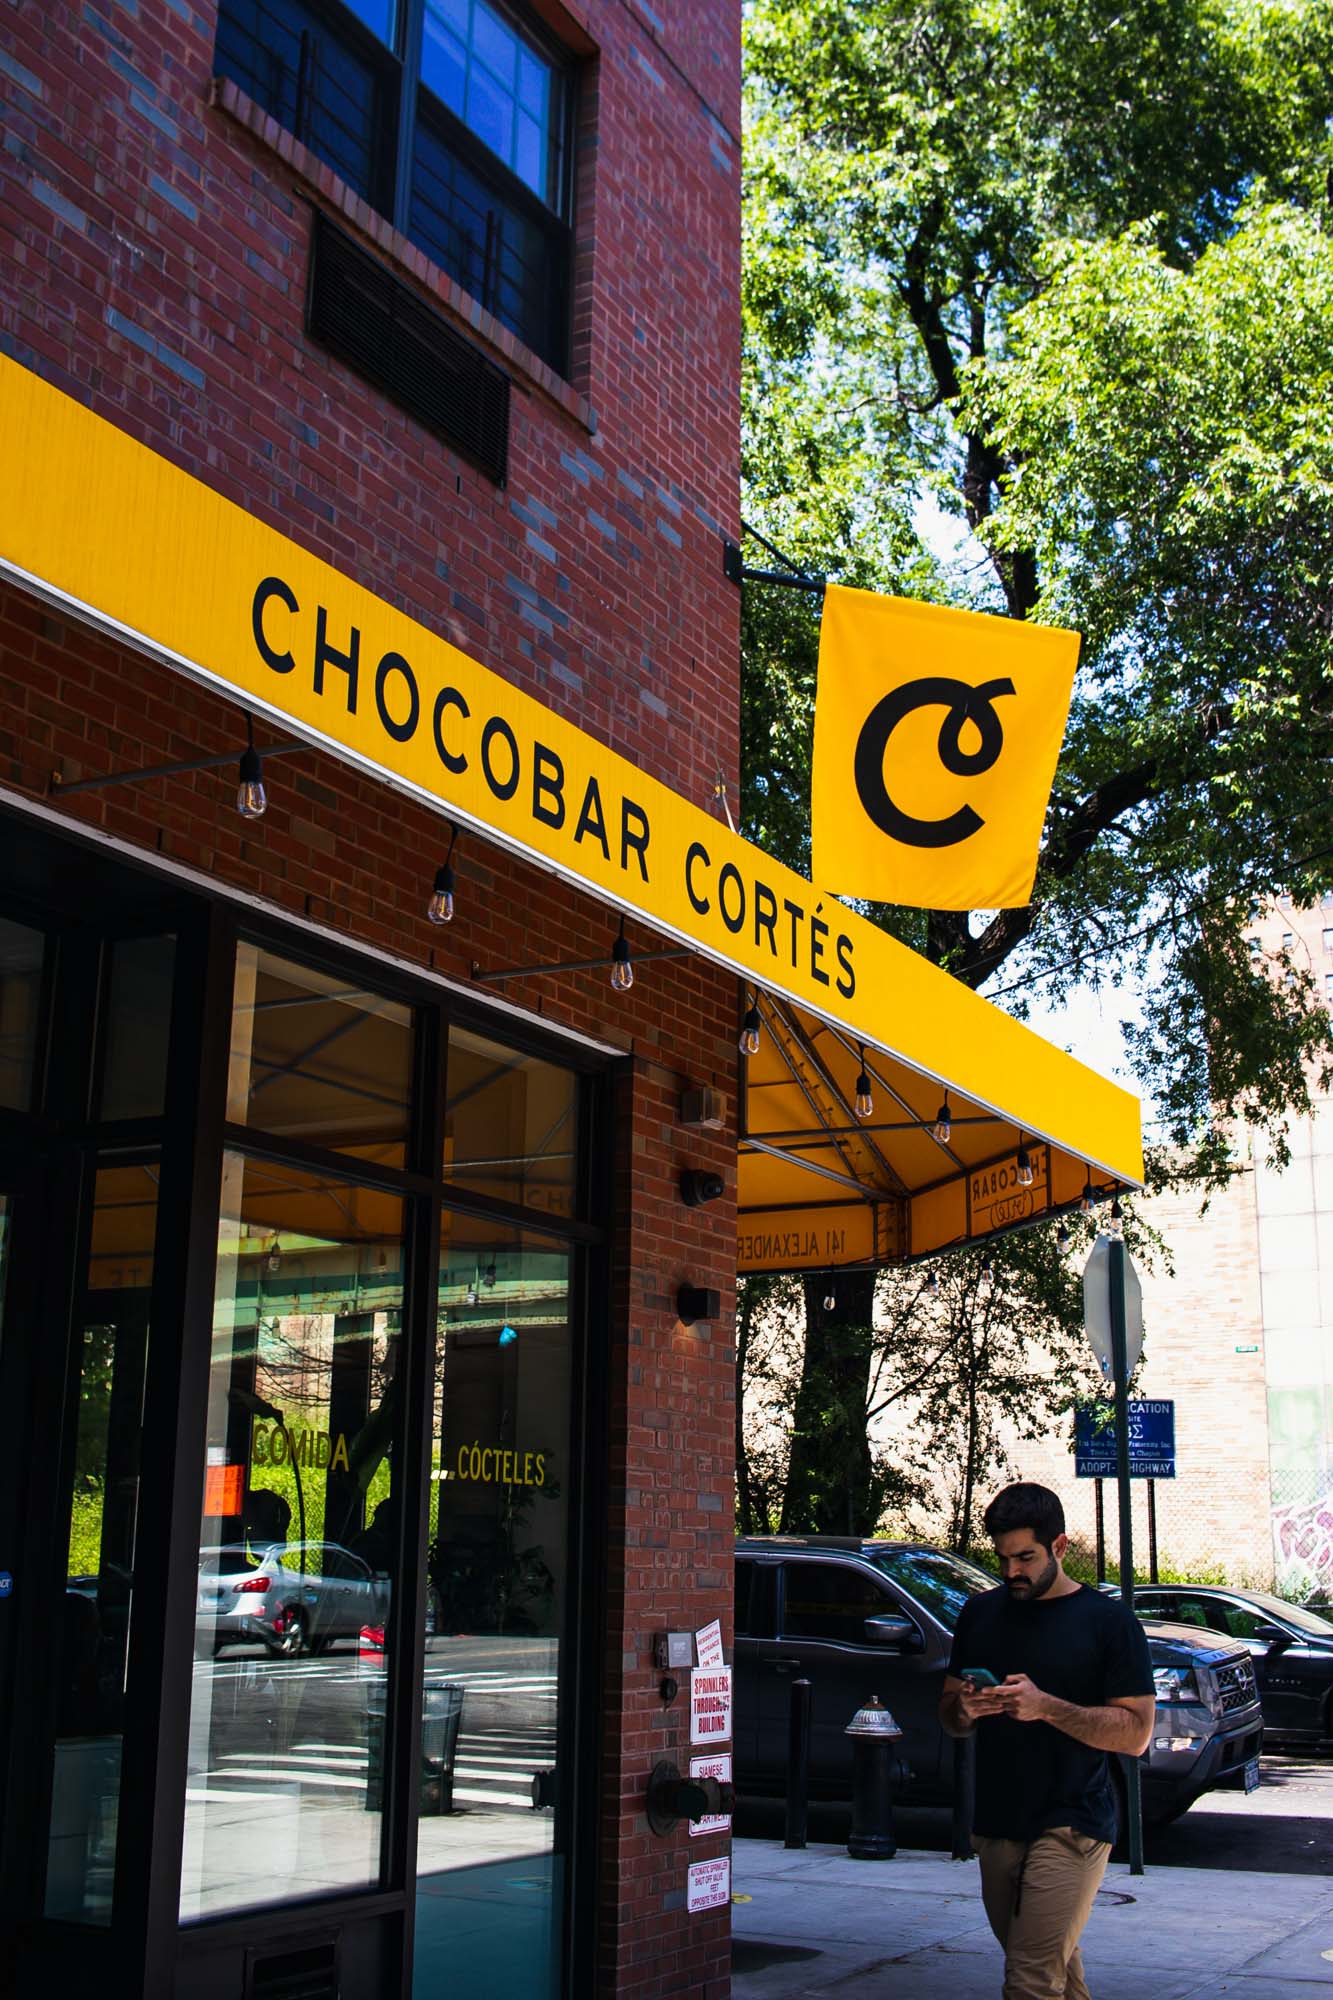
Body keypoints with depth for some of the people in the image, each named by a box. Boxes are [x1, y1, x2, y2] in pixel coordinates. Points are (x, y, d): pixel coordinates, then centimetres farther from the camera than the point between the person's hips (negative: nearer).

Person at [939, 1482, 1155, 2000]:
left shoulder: (1109, 1621, -4)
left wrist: (1046, 1707, -20)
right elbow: (948, 1716, 16)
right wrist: (963, 1710, -9)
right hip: (995, 1827, 5)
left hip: (1070, 1828, -5)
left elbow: (1136, 1734, -9)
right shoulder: (980, 1613, 11)